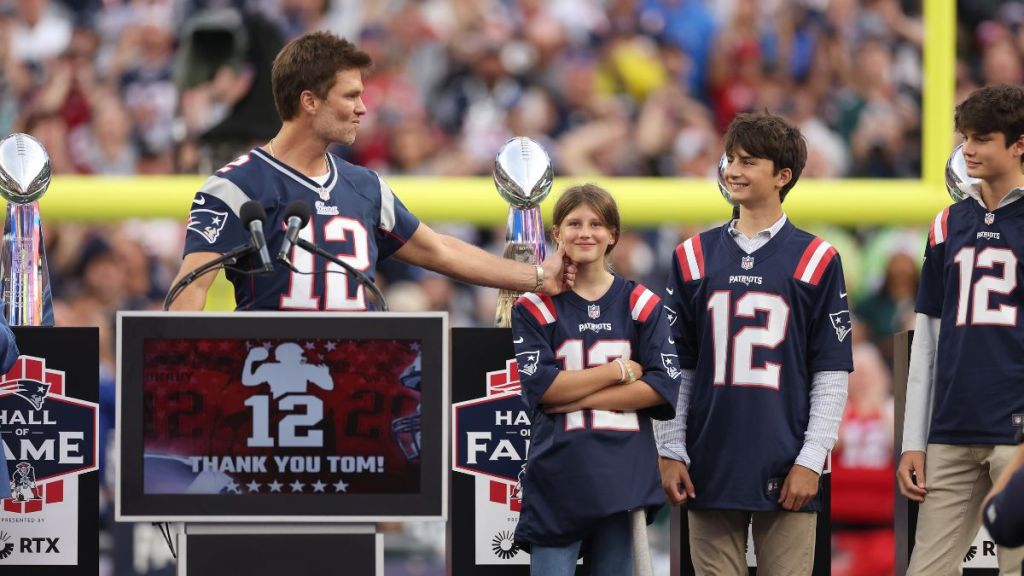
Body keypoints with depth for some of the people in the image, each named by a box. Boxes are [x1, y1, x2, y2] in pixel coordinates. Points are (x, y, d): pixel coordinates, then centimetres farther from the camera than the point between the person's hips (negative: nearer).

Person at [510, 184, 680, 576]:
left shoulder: (641, 304, 8)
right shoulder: (535, 307, 4)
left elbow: (665, 385, -3)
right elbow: (540, 386, -8)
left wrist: (579, 397, -9)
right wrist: (620, 371, -7)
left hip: (625, 478, 2)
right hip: (557, 475, -2)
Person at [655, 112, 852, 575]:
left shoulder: (816, 260, 2)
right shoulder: (694, 257, 10)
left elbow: (832, 375, 1)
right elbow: (674, 367, 11)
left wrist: (811, 460, -6)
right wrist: (670, 452, 3)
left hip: (786, 474, -2)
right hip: (710, 470, 2)